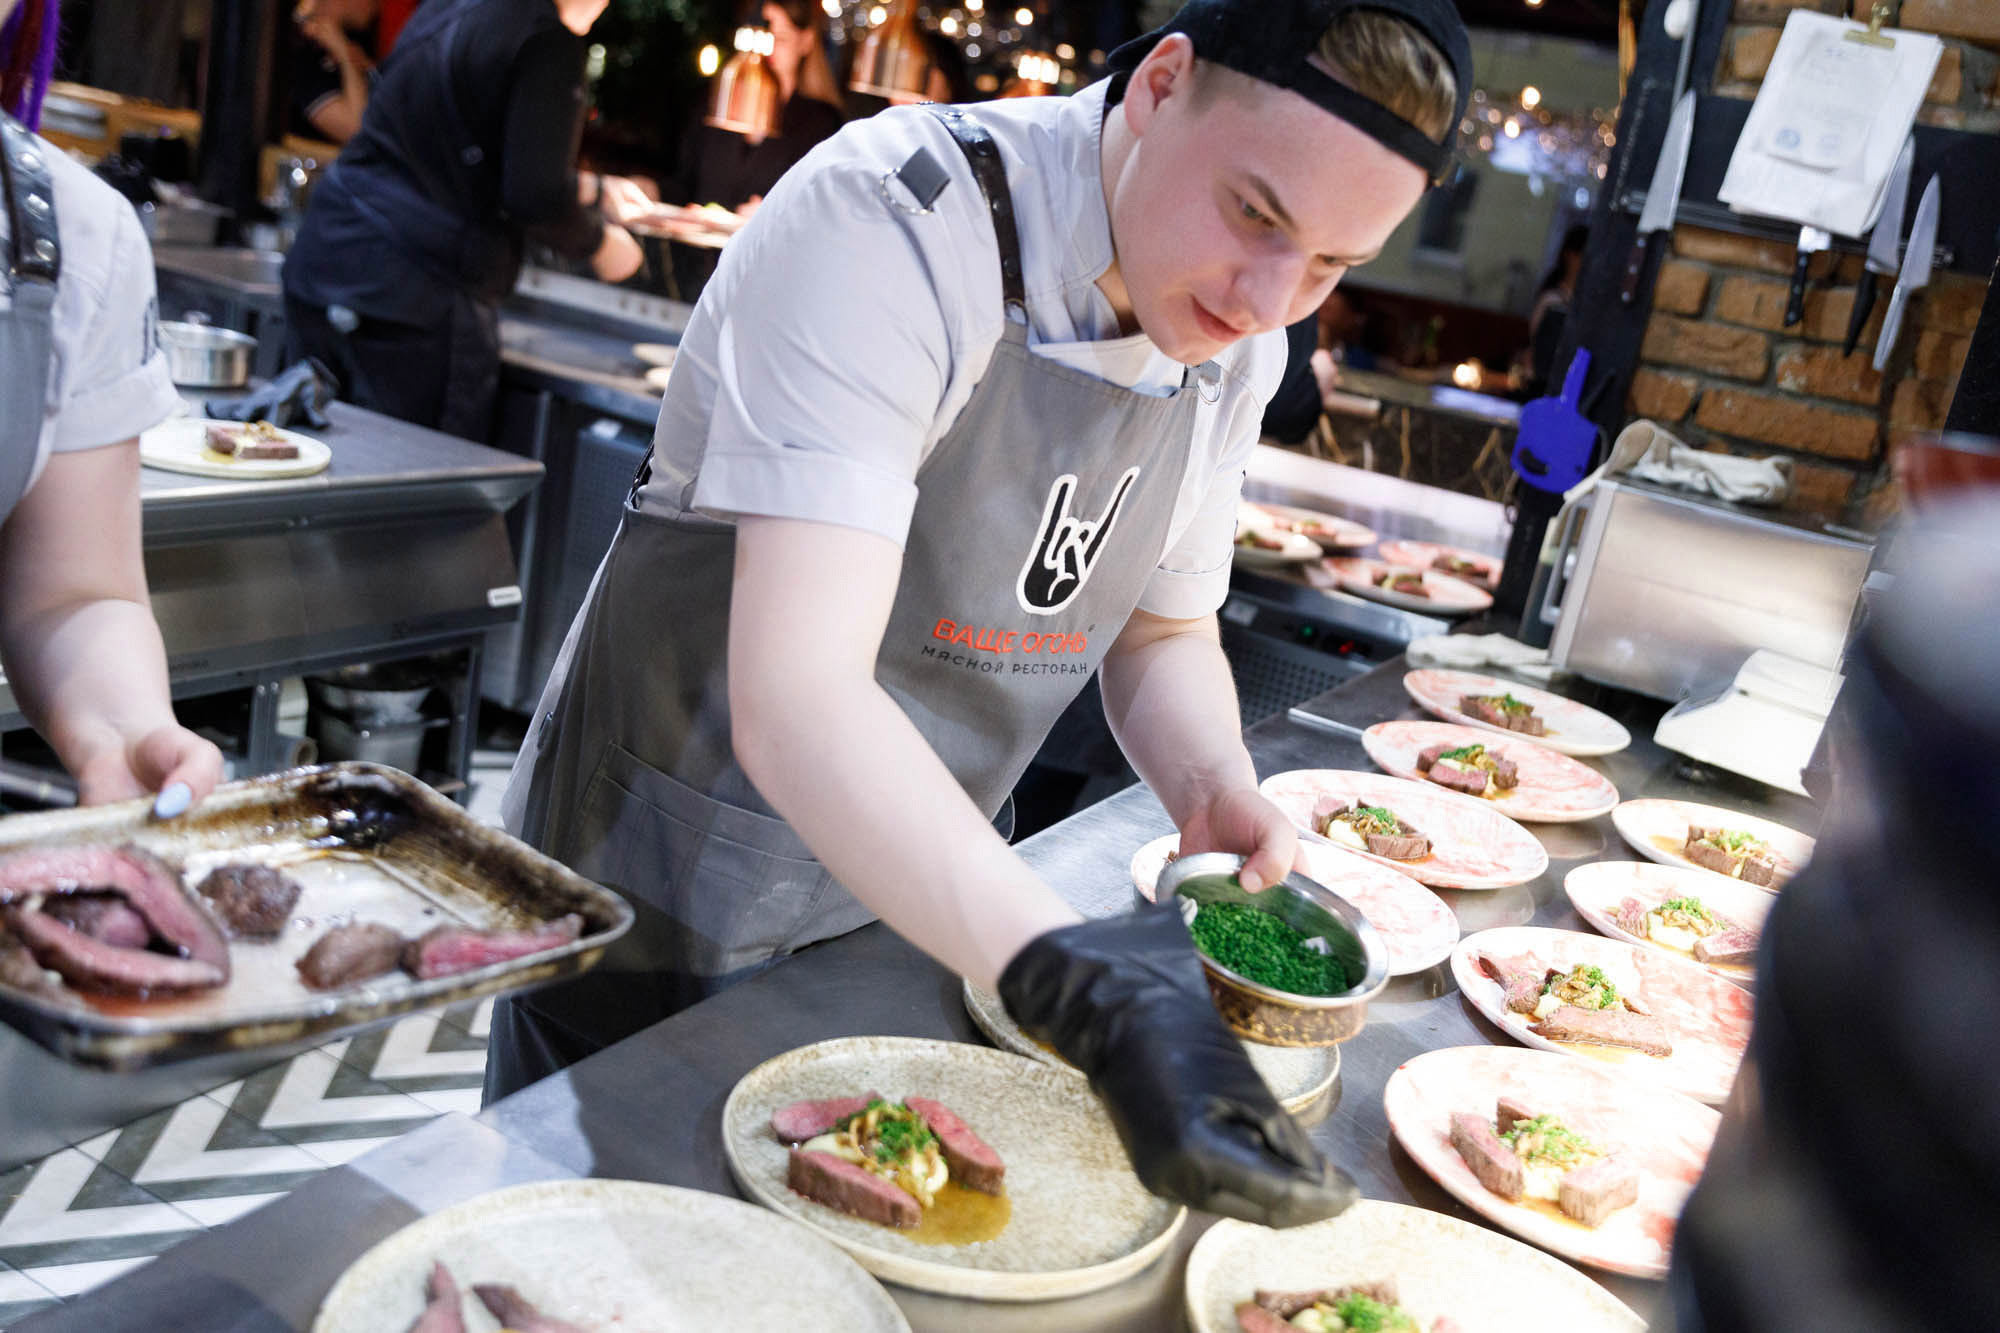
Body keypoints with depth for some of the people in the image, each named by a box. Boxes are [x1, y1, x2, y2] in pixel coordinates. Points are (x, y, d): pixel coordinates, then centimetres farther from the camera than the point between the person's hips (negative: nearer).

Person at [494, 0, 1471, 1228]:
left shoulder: (1235, 344, -4)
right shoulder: (889, 226, -28)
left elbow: (1162, 628, 9)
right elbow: (794, 702, -38)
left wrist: (1217, 794, -13)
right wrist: (1085, 984, -48)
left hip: (921, 904, 6)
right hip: (673, 901, -5)